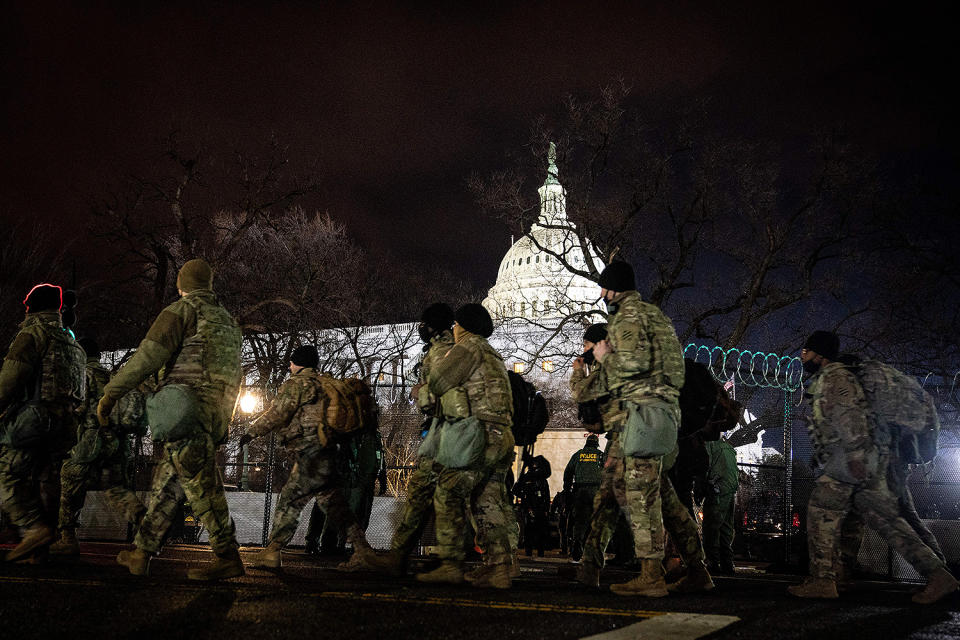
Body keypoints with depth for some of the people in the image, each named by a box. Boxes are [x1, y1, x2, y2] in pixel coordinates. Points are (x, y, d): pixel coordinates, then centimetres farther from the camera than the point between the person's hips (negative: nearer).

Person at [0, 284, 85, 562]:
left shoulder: (31, 334, -4)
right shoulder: (71, 341, 21)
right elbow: (79, 387, 20)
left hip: (33, 418, -8)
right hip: (64, 422, 8)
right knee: (47, 480, 9)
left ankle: (35, 528, -21)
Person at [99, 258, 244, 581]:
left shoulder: (182, 310, 1)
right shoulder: (228, 320, 24)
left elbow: (149, 355, -10)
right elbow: (232, 373, 24)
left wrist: (111, 393, -7)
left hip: (188, 406, -8)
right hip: (217, 415, 8)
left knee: (201, 486, -9)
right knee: (166, 484, 12)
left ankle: (228, 557, -12)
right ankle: (141, 554, 15)